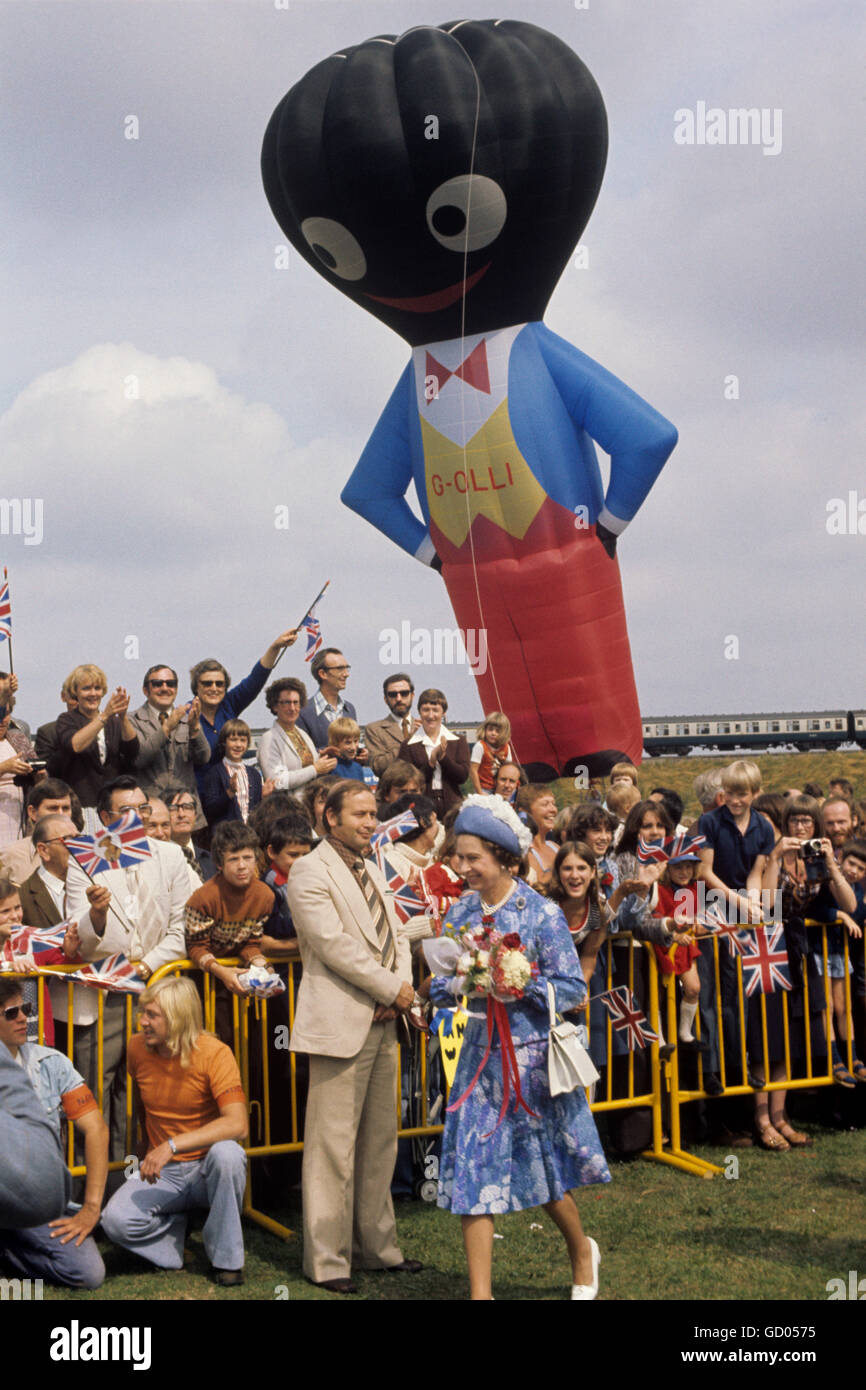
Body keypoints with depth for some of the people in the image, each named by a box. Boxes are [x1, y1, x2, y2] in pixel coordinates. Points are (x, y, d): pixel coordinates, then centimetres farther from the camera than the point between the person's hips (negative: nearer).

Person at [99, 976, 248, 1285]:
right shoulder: (137, 1048, -3)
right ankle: (173, 1228, 8)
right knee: (115, 1221, -26)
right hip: (161, 1172, 3)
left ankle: (227, 1258, -17)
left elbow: (237, 1124, -30)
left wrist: (172, 1145, -35)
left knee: (226, 1153, -38)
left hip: (205, 1169, -3)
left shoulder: (214, 1053, -18)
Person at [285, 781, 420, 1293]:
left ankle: (377, 1246, 24)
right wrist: (393, 988, -11)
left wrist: (402, 987, -3)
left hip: (383, 1023, 8)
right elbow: (333, 944, -16)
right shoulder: (310, 872, -8)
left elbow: (395, 935, 16)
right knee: (333, 1146, -4)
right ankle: (327, 1260, 5)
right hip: (340, 1023, -8)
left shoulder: (373, 872, 18)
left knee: (380, 1142, 13)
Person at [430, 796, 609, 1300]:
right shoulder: (462, 912, 3)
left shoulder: (542, 914, -11)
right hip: (481, 1054, 4)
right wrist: (457, 984, -14)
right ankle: (480, 1291, 6)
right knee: (472, 1168, -2)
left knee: (543, 1168, 12)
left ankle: (582, 1251, 41)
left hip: (531, 1056, -4)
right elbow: (440, 981, 8)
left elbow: (572, 989, -11)